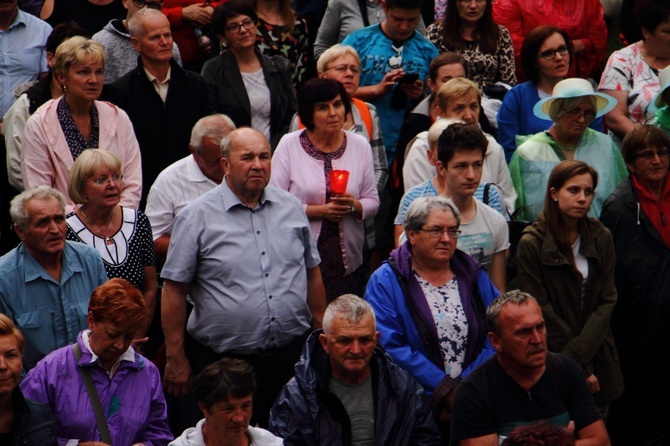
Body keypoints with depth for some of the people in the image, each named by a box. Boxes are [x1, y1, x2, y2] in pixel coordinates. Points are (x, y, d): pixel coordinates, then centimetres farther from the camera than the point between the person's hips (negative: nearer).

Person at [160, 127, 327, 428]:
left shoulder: (291, 208, 9)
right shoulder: (197, 218, -4)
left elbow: (312, 274, 17)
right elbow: (174, 290, -4)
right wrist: (176, 359, -6)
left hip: (293, 355, 3)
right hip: (228, 362, -3)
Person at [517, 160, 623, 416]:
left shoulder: (600, 238, 4)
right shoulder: (533, 243, -9)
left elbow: (607, 301, 1)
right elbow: (540, 311, -9)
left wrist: (577, 354, -13)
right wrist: (581, 368, -10)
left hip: (599, 358, 4)